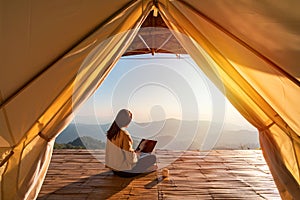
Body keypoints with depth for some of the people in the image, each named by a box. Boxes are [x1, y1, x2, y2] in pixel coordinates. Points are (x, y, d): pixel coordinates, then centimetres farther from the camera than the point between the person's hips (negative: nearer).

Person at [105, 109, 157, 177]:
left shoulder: (111, 131, -3)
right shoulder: (124, 135, -29)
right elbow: (131, 158, -25)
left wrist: (133, 151, 9)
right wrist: (137, 154, -3)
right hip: (124, 170, -8)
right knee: (153, 157, 8)